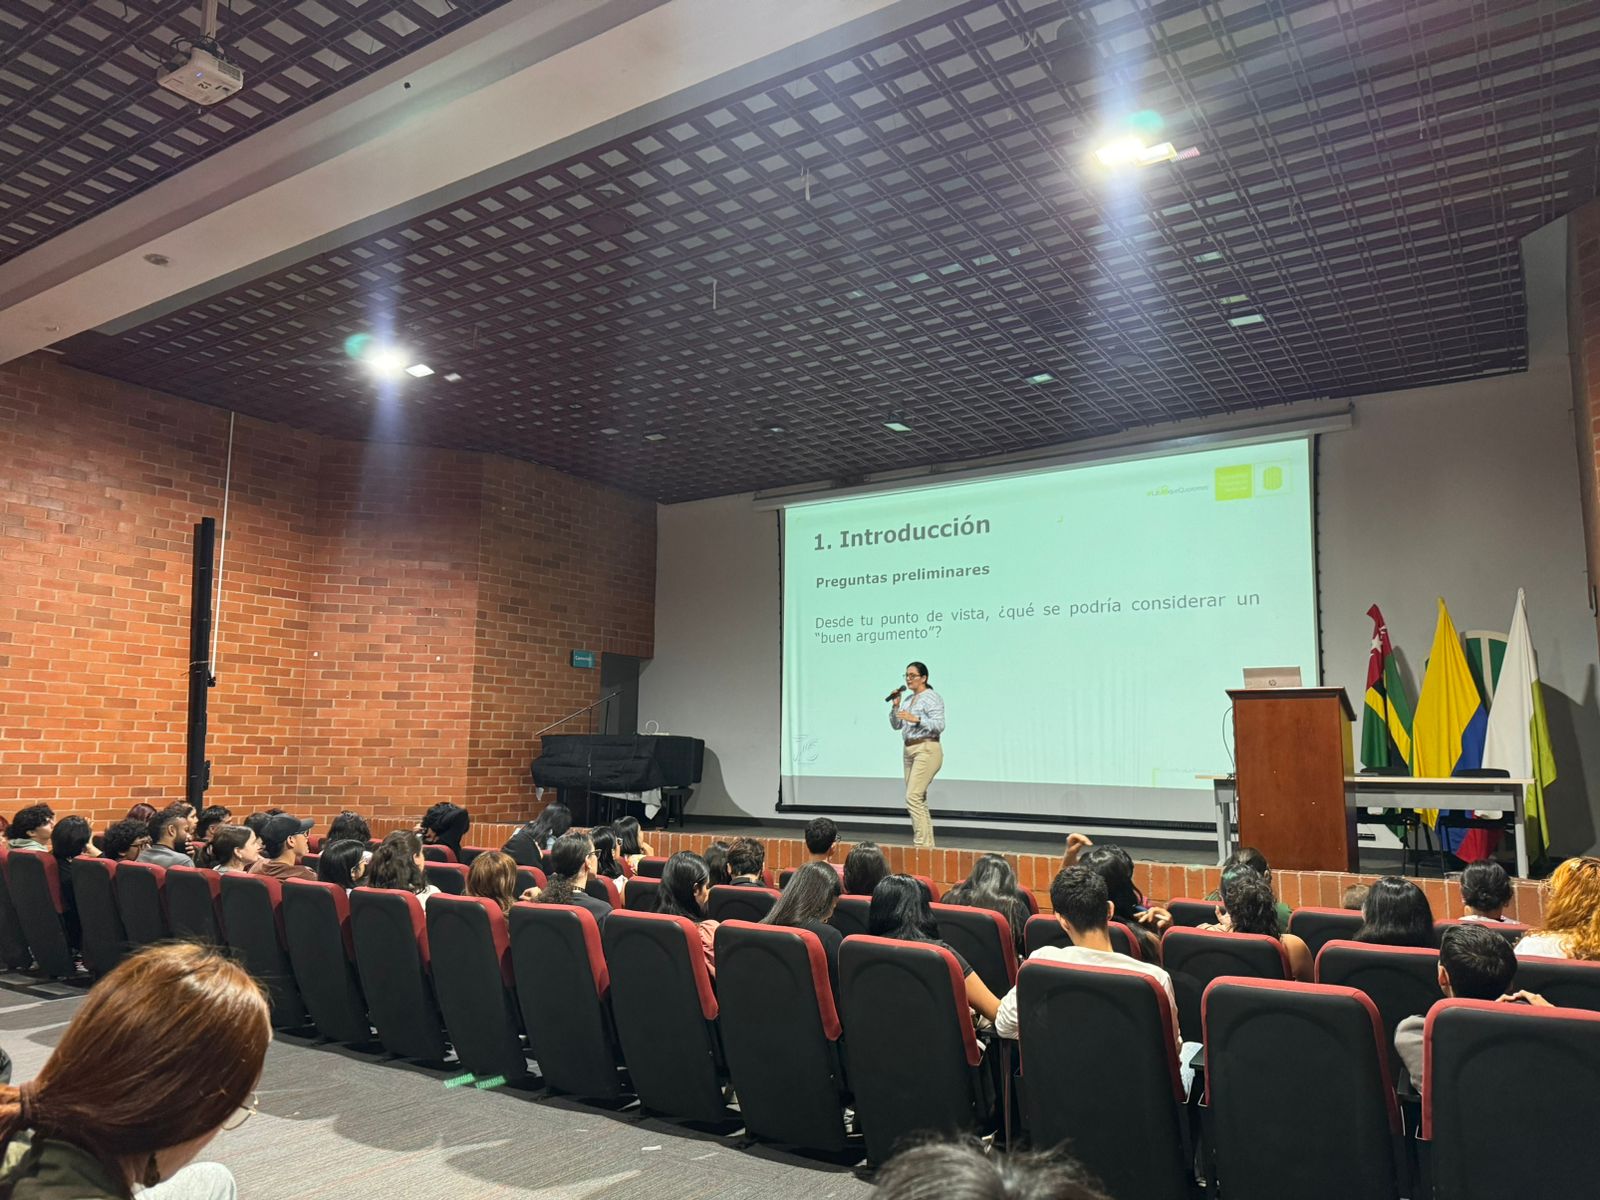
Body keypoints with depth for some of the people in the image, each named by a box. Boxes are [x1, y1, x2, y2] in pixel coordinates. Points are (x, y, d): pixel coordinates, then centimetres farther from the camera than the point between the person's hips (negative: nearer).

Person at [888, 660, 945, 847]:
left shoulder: (932, 698, -7)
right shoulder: (908, 699, 16)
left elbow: (939, 726, -17)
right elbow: (896, 725, 16)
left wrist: (916, 719, -26)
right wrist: (895, 706, 2)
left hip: (927, 750, -9)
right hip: (908, 750, 9)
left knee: (913, 797, -16)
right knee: (919, 799, 9)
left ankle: (921, 843, -12)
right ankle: (927, 843, 14)